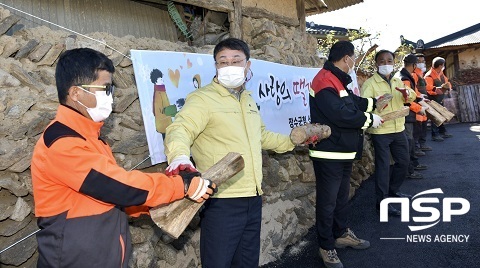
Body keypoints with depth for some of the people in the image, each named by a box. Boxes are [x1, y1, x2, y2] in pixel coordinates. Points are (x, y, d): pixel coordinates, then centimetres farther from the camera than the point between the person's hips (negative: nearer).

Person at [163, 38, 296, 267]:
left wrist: (292, 141, 33)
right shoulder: (203, 98, -11)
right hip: (222, 201, -7)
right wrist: (180, 157, -46)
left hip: (253, 198, 8)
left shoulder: (248, 99, 16)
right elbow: (180, 130, -25)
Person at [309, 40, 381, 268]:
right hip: (329, 154, -11)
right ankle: (326, 246, 14)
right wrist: (370, 119, -16)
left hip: (344, 152, 11)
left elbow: (352, 102, 28)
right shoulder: (325, 81, -20)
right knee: (328, 200, 0)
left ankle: (341, 233, 38)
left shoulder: (338, 81, 15)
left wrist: (374, 102, 35)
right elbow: (341, 114, -29)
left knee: (342, 195, 21)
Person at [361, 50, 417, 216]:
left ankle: (392, 190, 37)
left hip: (399, 129, 7)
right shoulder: (370, 83, -9)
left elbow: (412, 97, 5)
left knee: (403, 161, 17)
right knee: (383, 165, -4)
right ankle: (382, 202, 5)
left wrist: (407, 93, -19)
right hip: (380, 131, -7)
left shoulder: (398, 82, 13)